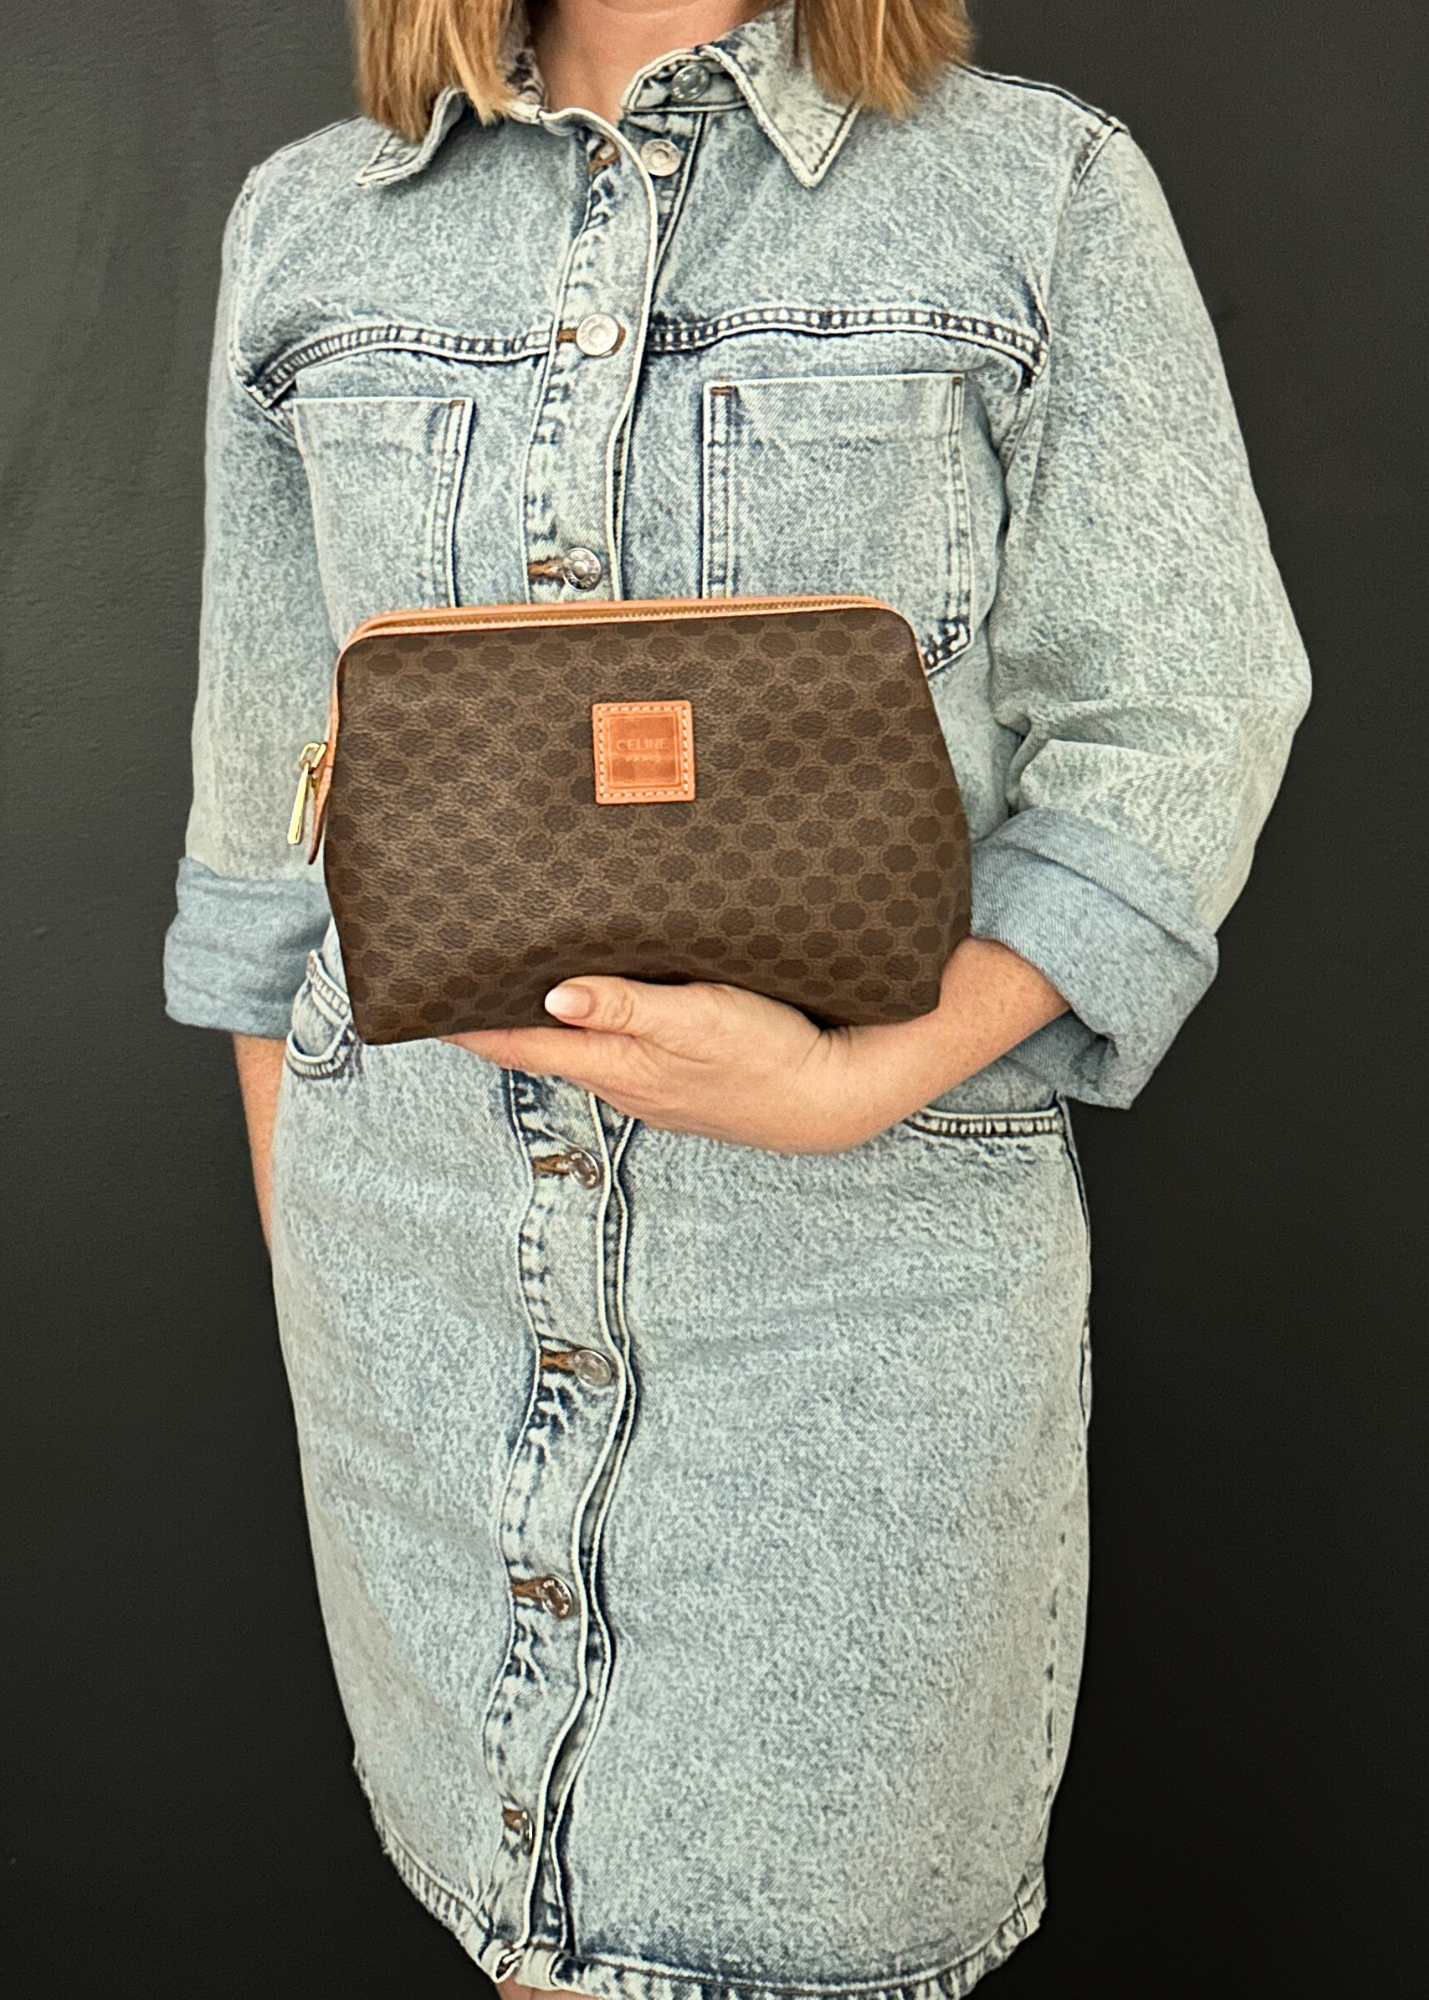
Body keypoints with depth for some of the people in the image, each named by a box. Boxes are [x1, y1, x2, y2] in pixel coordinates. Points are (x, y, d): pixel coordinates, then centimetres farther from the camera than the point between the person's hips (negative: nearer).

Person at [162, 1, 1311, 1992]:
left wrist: (857, 1079, -19)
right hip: (417, 1258, 3)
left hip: (868, 1256, -2)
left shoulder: (1047, 193, 0)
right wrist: (293, 1253, 13)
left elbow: (1180, 726, -4)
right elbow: (270, 788, 12)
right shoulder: (306, 225, 9)